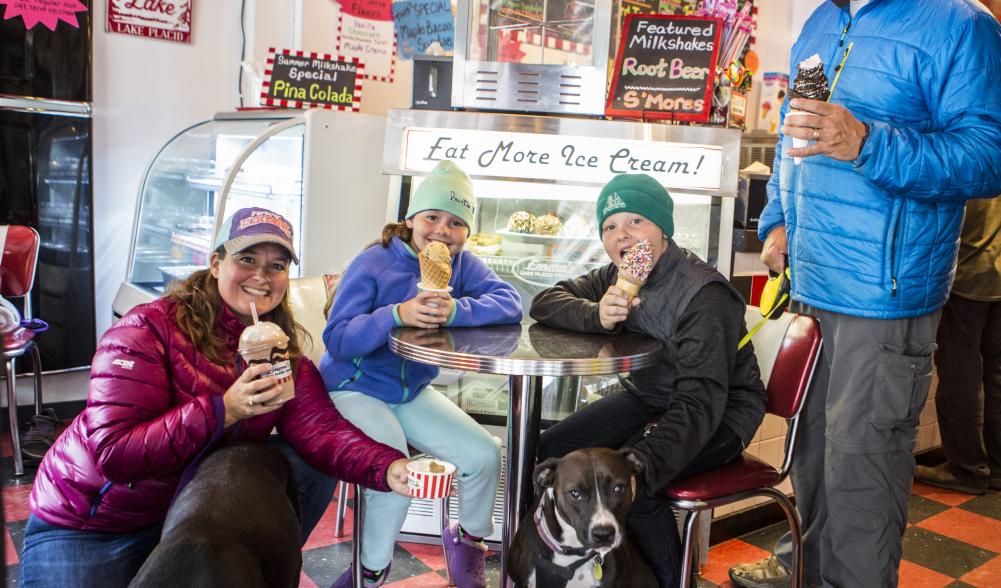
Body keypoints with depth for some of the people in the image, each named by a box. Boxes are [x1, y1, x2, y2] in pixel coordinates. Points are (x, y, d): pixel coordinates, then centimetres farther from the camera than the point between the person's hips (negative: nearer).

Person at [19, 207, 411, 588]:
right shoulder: (149, 329, -21)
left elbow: (320, 428, -18)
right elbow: (113, 454, -28)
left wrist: (389, 468, -37)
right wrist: (223, 410, -37)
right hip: (87, 527, -4)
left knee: (308, 469, -9)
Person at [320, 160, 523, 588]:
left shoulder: (462, 265, -4)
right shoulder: (373, 264, -17)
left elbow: (510, 303, -20)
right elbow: (336, 339, -23)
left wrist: (457, 310, -37)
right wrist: (397, 314, -38)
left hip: (414, 391, 5)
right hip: (356, 388, -5)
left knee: (484, 455, -5)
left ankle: (468, 537, 26)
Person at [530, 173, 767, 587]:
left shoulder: (704, 295, -27)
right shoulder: (618, 276, -3)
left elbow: (700, 404, -35)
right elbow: (545, 302, -5)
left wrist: (639, 463, -49)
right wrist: (597, 316, -27)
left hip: (720, 416, -7)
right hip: (646, 398, 7)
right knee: (550, 453, -9)